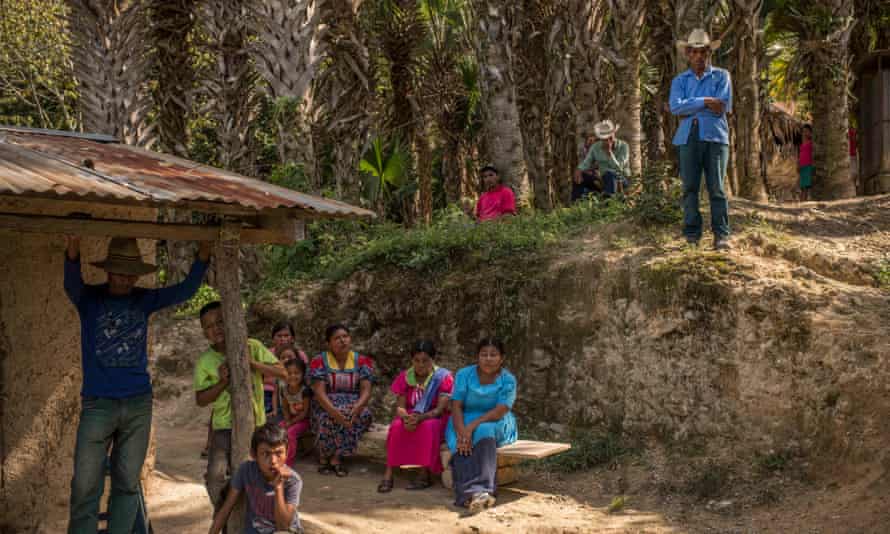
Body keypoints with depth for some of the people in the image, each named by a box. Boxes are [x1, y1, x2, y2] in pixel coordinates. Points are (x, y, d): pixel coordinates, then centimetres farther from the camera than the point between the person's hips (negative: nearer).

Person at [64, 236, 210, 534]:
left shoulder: (145, 300, 7)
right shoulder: (88, 299, -1)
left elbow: (185, 290, 0)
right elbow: (71, 283, -22)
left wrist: (204, 253, -14)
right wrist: (73, 249, -43)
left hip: (139, 404, 3)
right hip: (97, 404, -2)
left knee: (127, 485, 8)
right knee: (85, 487, -5)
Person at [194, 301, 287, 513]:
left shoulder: (252, 347, -4)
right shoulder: (204, 362, -4)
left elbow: (282, 372, -8)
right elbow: (200, 400, -2)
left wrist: (252, 363, -21)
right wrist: (222, 383, -19)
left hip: (255, 424, 1)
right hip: (225, 426, -1)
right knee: (216, 475, -15)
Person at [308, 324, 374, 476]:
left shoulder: (362, 361, 1)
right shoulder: (319, 361, -5)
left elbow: (366, 390, -9)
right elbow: (319, 392, -15)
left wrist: (358, 406, -32)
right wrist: (334, 411, -34)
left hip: (353, 405, 2)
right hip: (326, 406, -2)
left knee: (364, 415, -31)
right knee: (329, 418, -36)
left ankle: (336, 457, -20)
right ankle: (323, 456, -8)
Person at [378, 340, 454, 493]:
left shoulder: (443, 377, -10)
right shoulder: (405, 377, -1)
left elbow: (440, 409, -17)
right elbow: (400, 407, -4)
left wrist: (420, 418, -35)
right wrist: (406, 417, -28)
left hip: (435, 418, -3)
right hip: (410, 417, 3)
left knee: (428, 427, -37)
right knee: (397, 426, -30)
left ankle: (425, 474, -31)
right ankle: (388, 474, -31)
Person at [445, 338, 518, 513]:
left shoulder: (508, 380, -6)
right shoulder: (464, 374, -1)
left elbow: (499, 411, -18)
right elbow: (456, 406, -9)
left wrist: (472, 426, -31)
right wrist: (461, 433, -27)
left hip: (495, 424, -1)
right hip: (464, 422, 2)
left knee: (484, 432, -36)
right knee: (461, 445, -32)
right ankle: (470, 492, -50)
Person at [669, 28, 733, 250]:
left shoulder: (721, 76, 13)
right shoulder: (680, 80, 17)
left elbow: (723, 106, -4)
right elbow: (675, 106, -3)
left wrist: (690, 110, -2)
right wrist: (704, 102, -11)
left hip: (715, 136, -1)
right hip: (688, 138, 2)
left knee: (717, 188, -4)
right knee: (690, 188, 0)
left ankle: (721, 235, -1)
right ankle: (692, 236, 3)